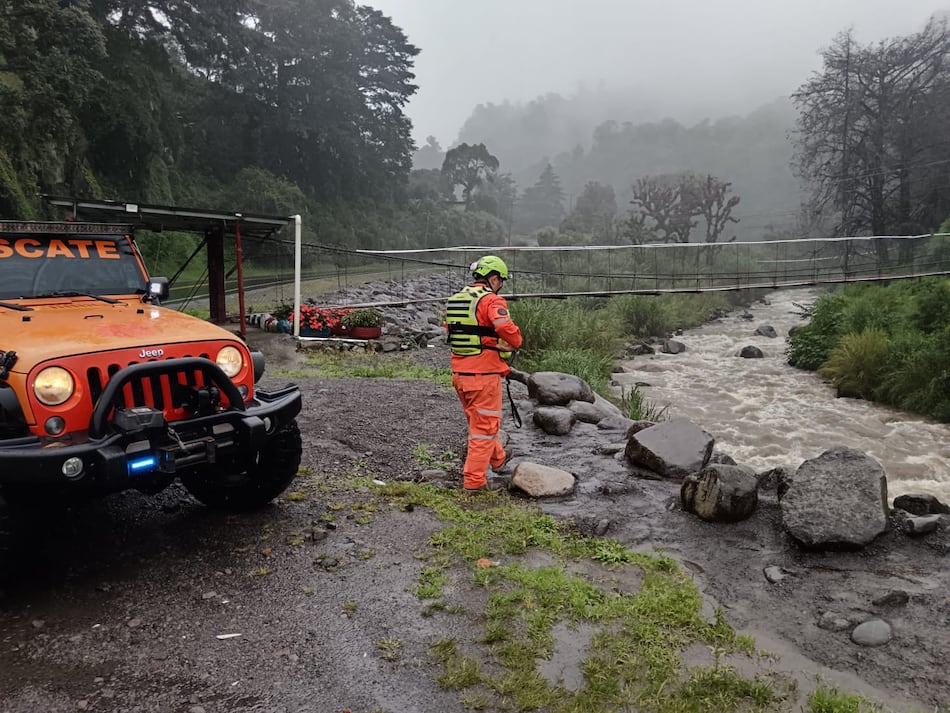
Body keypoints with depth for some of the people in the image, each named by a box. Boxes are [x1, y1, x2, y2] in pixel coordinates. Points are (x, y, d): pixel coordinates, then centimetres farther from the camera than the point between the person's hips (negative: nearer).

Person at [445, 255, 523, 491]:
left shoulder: (454, 300, 9)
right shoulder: (492, 301, -15)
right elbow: (509, 332, -27)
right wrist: (514, 344, -6)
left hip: (459, 373, 8)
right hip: (484, 374, -8)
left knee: (478, 420, 24)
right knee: (485, 426, 4)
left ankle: (497, 458, 44)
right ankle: (474, 479, 7)